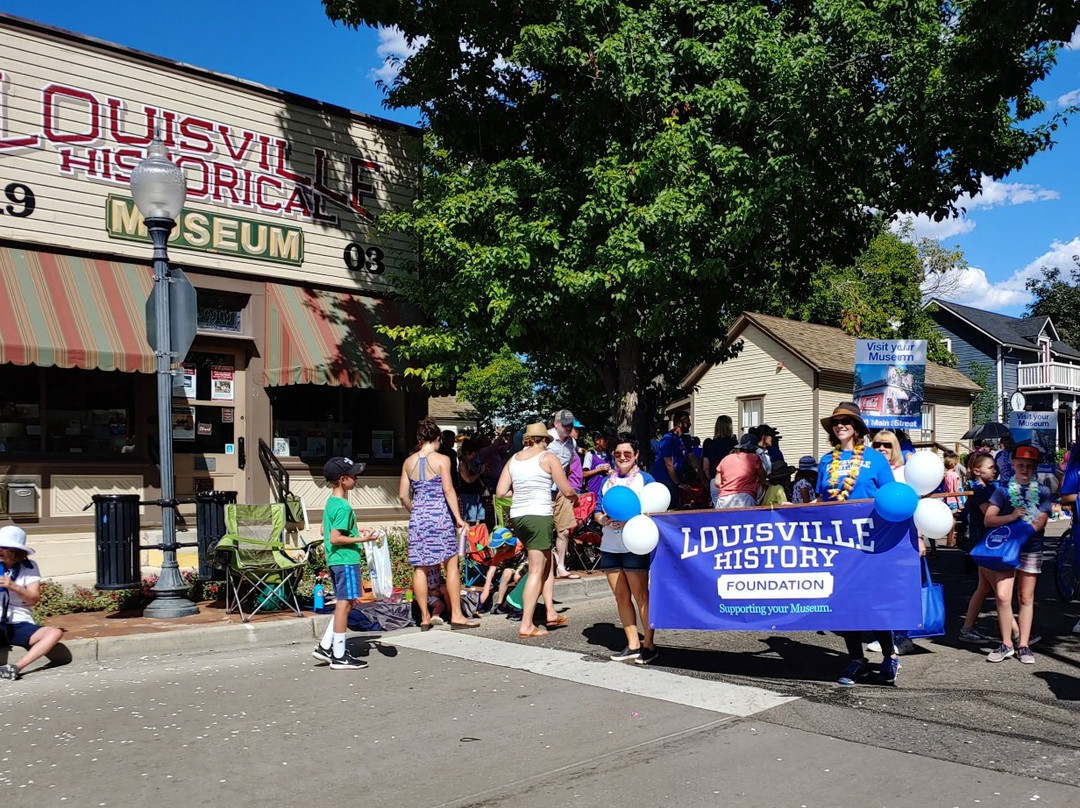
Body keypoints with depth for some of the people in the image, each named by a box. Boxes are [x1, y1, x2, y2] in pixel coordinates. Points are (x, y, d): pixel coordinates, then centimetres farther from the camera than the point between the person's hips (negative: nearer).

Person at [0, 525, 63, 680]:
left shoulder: (29, 567, 4)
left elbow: (34, 599, -4)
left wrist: (14, 587, -20)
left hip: (21, 625, 1)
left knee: (55, 633, -28)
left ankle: (17, 666, -35)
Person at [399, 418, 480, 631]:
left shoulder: (408, 462, 7)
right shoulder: (441, 459, -6)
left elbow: (403, 495, 8)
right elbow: (448, 490, -10)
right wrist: (458, 518, -7)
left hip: (418, 517, 5)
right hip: (439, 515, -4)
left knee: (420, 568, 7)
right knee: (451, 565, 3)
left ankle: (424, 617, 12)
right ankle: (456, 616, 4)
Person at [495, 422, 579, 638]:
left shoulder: (513, 459, 12)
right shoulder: (548, 457, -3)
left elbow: (500, 492, 9)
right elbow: (566, 491, -4)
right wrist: (575, 498, 18)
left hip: (517, 516, 6)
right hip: (539, 516, -6)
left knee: (548, 563, 20)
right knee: (536, 571, -2)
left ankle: (551, 612, 21)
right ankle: (526, 625, -3)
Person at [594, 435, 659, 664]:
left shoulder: (645, 479, 0)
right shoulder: (608, 481, 15)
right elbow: (598, 512, 13)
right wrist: (604, 520, -9)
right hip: (609, 545, 5)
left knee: (640, 596, -3)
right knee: (621, 597, 8)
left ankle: (648, 645, 5)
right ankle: (633, 644, 15)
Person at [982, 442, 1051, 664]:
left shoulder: (1042, 492, 5)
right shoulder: (1003, 490, 3)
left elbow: (1040, 523, -4)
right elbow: (988, 520, -4)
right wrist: (1011, 517, -20)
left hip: (1031, 550, 1)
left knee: (1026, 598, 7)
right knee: (1003, 596, -9)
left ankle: (1023, 645, 15)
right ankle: (1006, 644, 4)